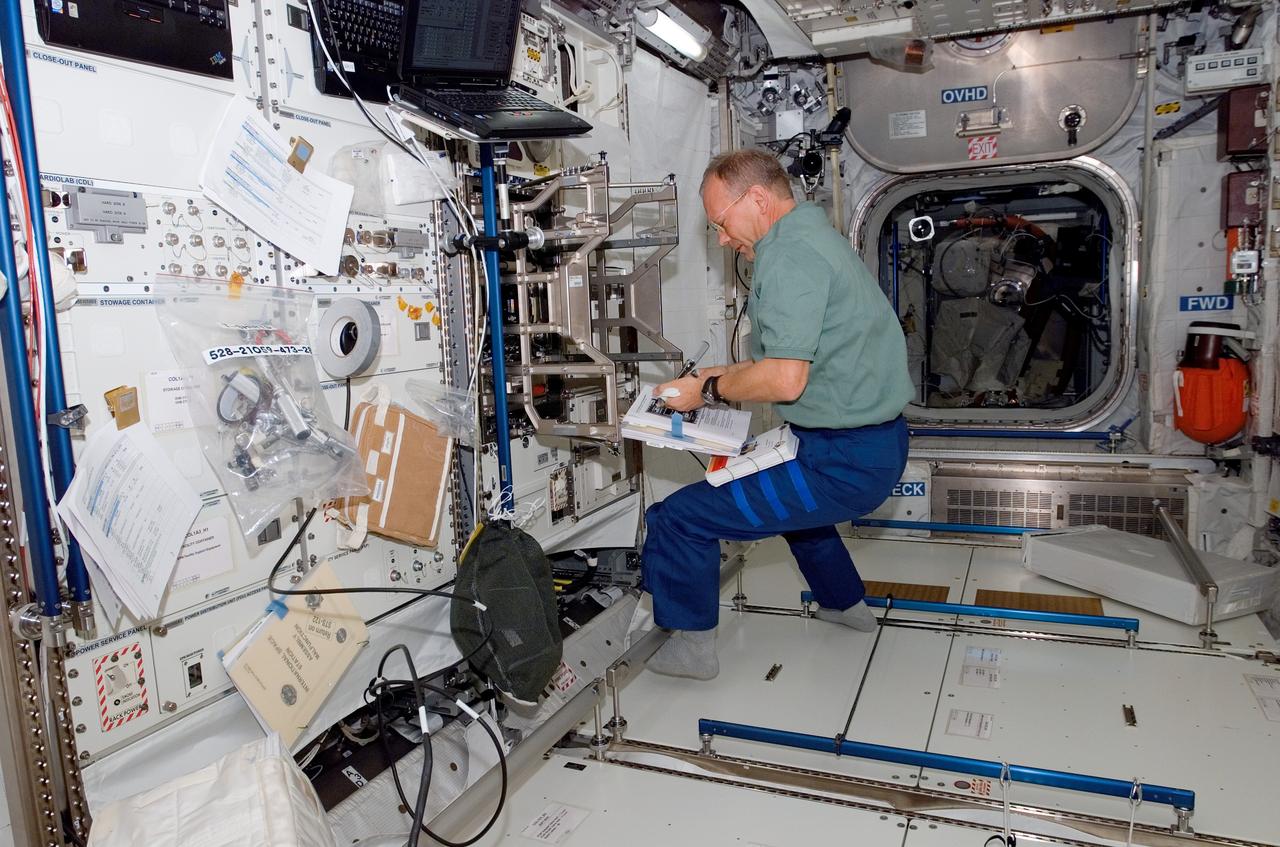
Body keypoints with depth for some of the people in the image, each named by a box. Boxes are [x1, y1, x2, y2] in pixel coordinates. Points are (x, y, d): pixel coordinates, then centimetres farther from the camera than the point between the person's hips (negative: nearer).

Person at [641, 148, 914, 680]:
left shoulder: (788, 254, -18)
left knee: (677, 519, -10)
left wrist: (709, 390, -9)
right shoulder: (816, 234, 16)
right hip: (878, 443, 11)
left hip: (842, 463, -11)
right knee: (790, 493, 41)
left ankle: (692, 646, 9)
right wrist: (727, 376, 16)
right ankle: (846, 604, 53)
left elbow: (785, 380, -25)